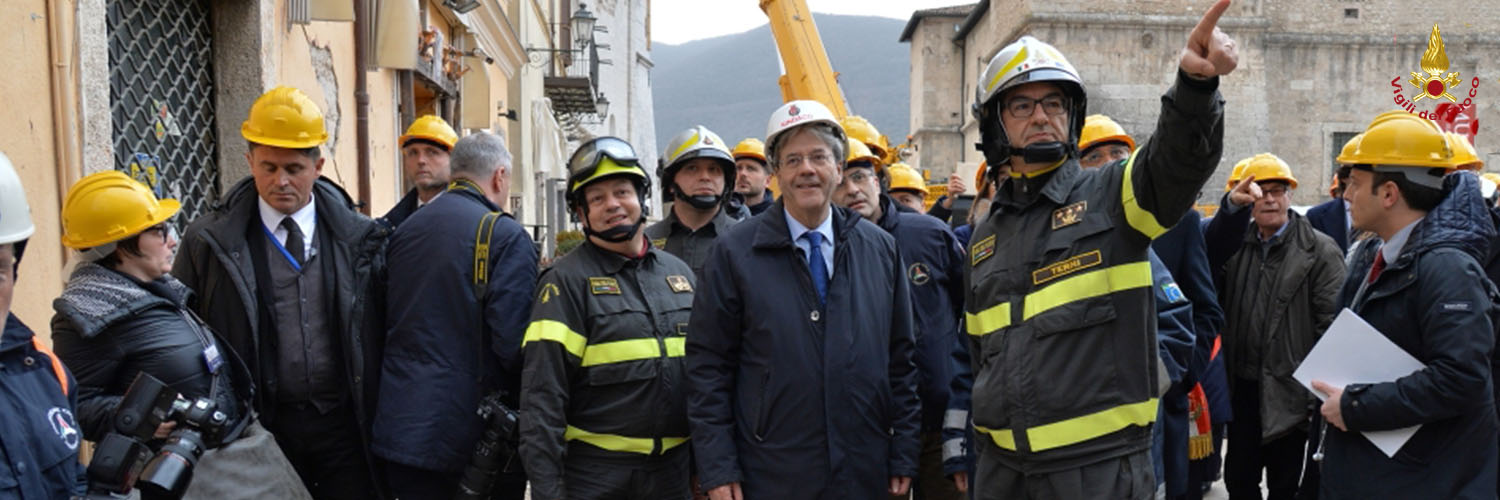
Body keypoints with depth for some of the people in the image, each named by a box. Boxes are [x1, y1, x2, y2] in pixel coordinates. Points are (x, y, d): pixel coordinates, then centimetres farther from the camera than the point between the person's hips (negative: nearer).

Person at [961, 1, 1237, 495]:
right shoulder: (984, 239, 12)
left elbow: (1180, 154, -23)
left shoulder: (1111, 196, -2)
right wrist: (972, 447, 18)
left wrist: (1195, 82, -42)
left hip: (1100, 462, -4)